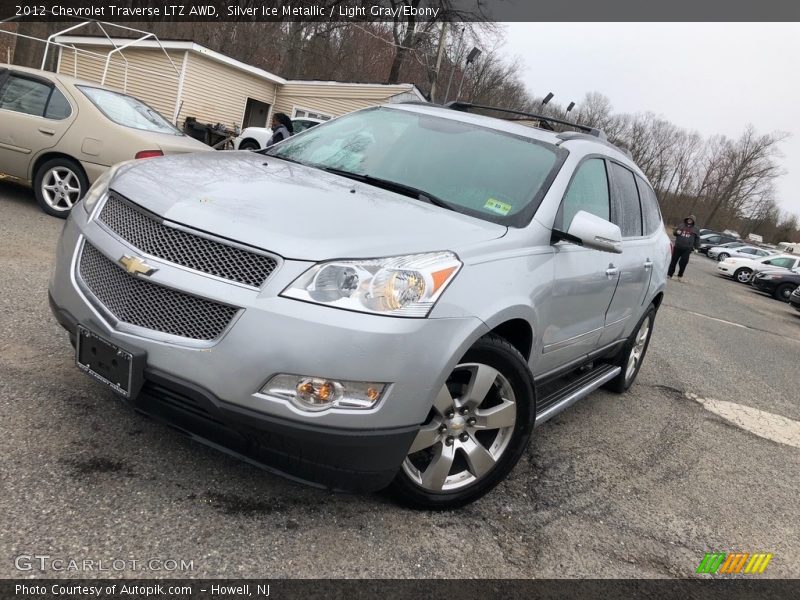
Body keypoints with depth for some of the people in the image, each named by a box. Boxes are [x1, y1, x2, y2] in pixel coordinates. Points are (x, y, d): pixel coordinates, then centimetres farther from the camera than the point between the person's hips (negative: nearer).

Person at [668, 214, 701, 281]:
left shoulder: (695, 229, 13)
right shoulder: (682, 226, 15)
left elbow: (697, 239, 14)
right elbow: (674, 233, 19)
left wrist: (696, 247, 5)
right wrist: (677, 232, -5)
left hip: (687, 249, -1)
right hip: (678, 247, 1)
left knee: (683, 262, -5)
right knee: (674, 261, 3)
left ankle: (680, 275, 12)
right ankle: (669, 274, 11)